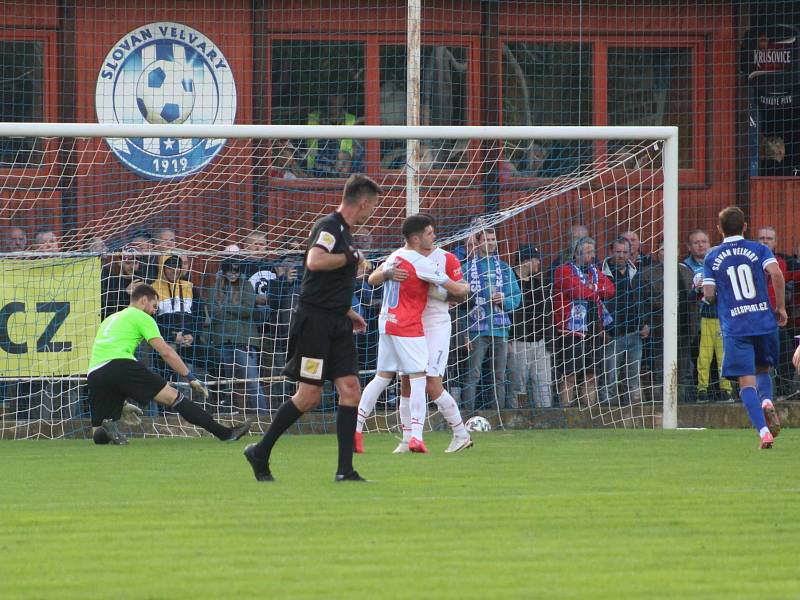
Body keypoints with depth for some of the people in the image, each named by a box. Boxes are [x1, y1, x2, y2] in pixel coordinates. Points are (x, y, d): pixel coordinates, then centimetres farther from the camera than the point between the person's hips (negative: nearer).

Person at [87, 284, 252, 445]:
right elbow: (166, 352, 5)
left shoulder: (110, 320, 35)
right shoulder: (141, 317, 14)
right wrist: (191, 378, 9)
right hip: (121, 364, -6)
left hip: (93, 373, 6)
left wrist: (121, 404, 39)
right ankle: (225, 433, -11)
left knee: (99, 435, 14)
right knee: (173, 396, -6)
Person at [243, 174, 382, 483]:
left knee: (350, 388, -1)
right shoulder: (329, 226, -12)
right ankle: (260, 452, 9)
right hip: (315, 321, -9)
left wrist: (348, 312, 25)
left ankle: (345, 470, -2)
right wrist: (351, 257, -16)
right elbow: (315, 261, -30)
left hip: (336, 323, 9)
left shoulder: (343, 230, 18)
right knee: (309, 395, -6)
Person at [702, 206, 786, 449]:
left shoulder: (711, 258, 6)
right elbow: (776, 274, -12)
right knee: (763, 370, 22)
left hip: (734, 327, -1)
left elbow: (709, 295, 0)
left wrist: (708, 297, 24)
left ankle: (764, 431, -17)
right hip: (765, 322, 1)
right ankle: (766, 402, -10)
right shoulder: (759, 250, 4)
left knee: (747, 382, -1)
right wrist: (781, 307, -2)